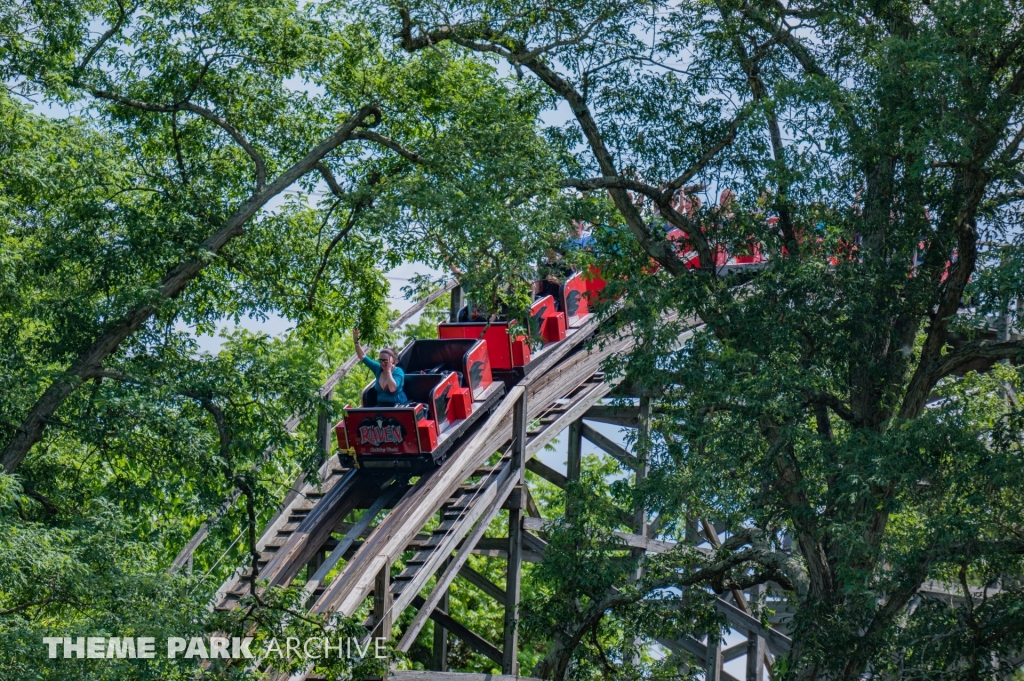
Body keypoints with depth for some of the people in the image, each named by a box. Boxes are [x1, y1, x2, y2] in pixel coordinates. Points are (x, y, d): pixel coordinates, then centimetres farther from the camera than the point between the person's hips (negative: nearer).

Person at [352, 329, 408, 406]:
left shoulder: (398, 371, -9)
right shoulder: (378, 368, 7)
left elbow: (392, 389, -26)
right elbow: (362, 356, 10)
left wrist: (388, 370, -19)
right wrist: (356, 341, 0)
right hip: (381, 405, 6)